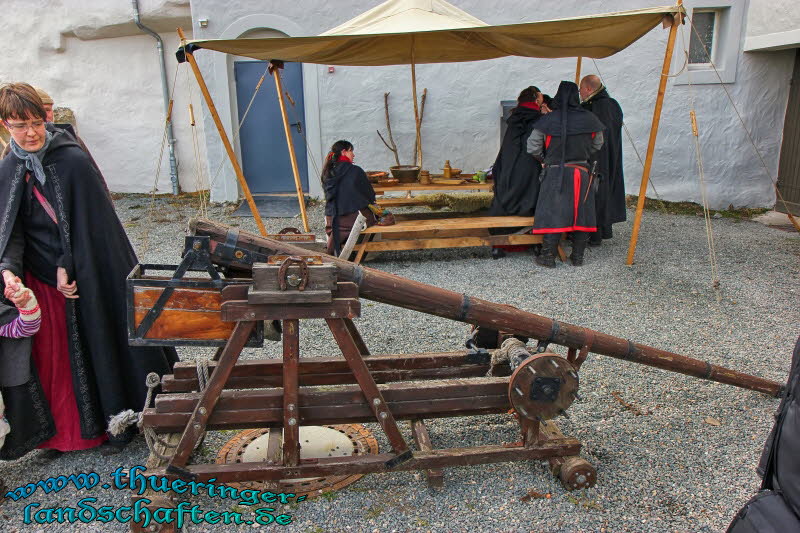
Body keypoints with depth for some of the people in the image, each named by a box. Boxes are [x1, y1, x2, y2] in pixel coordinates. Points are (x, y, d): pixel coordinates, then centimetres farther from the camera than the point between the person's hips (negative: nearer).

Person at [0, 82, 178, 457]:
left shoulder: (74, 161, -12)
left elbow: (85, 225, -12)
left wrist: (66, 268, -13)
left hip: (85, 275, -4)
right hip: (40, 283, 5)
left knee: (102, 343, 6)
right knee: (53, 354, 12)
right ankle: (62, 429, 29)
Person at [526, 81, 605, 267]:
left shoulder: (548, 120, -9)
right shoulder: (589, 119, 0)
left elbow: (533, 147, -3)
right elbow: (597, 145, 12)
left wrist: (546, 160, 14)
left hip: (555, 173, -2)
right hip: (582, 172, 2)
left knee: (553, 212, 2)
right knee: (581, 213, 10)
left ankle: (548, 256, 4)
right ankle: (578, 256, 15)